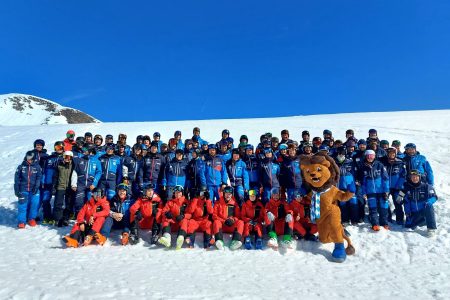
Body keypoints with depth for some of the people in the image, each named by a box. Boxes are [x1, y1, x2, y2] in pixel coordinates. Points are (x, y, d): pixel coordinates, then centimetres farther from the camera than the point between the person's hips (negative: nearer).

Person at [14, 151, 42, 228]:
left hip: (34, 190, 0)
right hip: (23, 190, 0)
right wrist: (16, 190, 2)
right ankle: (21, 221, 8)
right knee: (22, 205, -2)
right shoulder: (21, 167, 3)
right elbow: (17, 179, 5)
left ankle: (31, 219, 15)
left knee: (35, 203, -5)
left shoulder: (37, 167, 2)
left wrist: (36, 187, -10)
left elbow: (39, 178, 0)